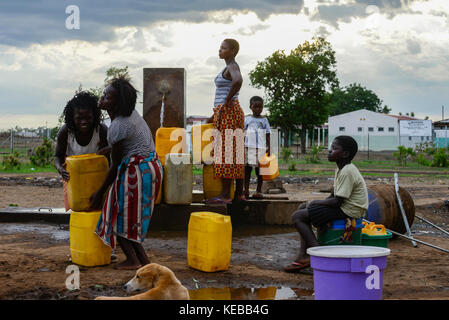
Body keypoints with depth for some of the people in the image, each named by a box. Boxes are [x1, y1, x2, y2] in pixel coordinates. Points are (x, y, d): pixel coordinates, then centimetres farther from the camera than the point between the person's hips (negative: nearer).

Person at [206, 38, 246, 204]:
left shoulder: (232, 66, -10)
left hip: (228, 112, -10)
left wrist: (227, 101, -22)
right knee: (235, 153, 9)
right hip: (224, 114, 10)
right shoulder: (229, 68, 21)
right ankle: (239, 193, 12)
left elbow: (238, 81, -34)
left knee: (226, 151, -11)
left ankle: (225, 194, -11)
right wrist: (215, 114, 25)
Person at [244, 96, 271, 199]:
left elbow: (267, 134, 8)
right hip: (248, 147, 0)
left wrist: (268, 147, 1)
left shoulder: (264, 120, 8)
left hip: (261, 148, 0)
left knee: (259, 169, 2)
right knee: (247, 168, 0)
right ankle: (246, 190, 4)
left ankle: (259, 191, 7)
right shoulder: (247, 119, 9)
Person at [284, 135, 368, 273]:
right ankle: (303, 256, 8)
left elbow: (337, 201, -22)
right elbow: (333, 195, 17)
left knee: (297, 216, -11)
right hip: (343, 207, 11)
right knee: (302, 207, 17)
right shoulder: (340, 169, 13)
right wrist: (317, 203, 2)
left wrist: (316, 203, -9)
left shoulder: (347, 172, -19)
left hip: (348, 211, -11)